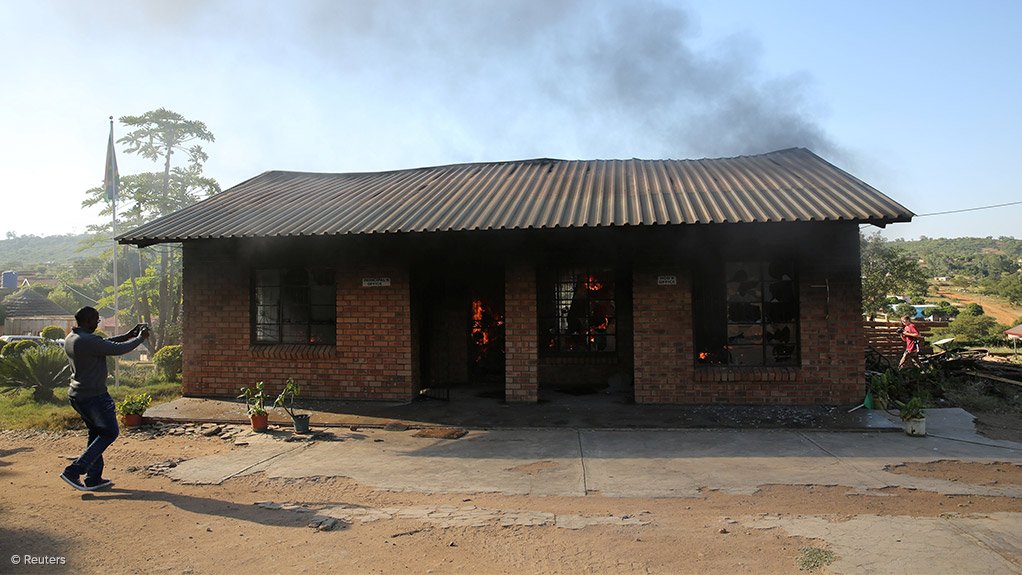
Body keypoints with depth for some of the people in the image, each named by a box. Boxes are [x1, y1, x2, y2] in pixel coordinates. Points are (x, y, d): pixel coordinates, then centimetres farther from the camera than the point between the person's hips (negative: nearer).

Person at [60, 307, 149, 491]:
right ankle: (73, 472, -2)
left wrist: (128, 335, 17)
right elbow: (118, 349, -19)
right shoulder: (88, 341, -22)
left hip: (76, 396, 10)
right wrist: (140, 338, -4)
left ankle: (94, 478, 21)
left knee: (96, 433, 18)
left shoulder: (70, 339, 9)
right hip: (93, 396, -10)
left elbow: (104, 343, 18)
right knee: (109, 433, 3)